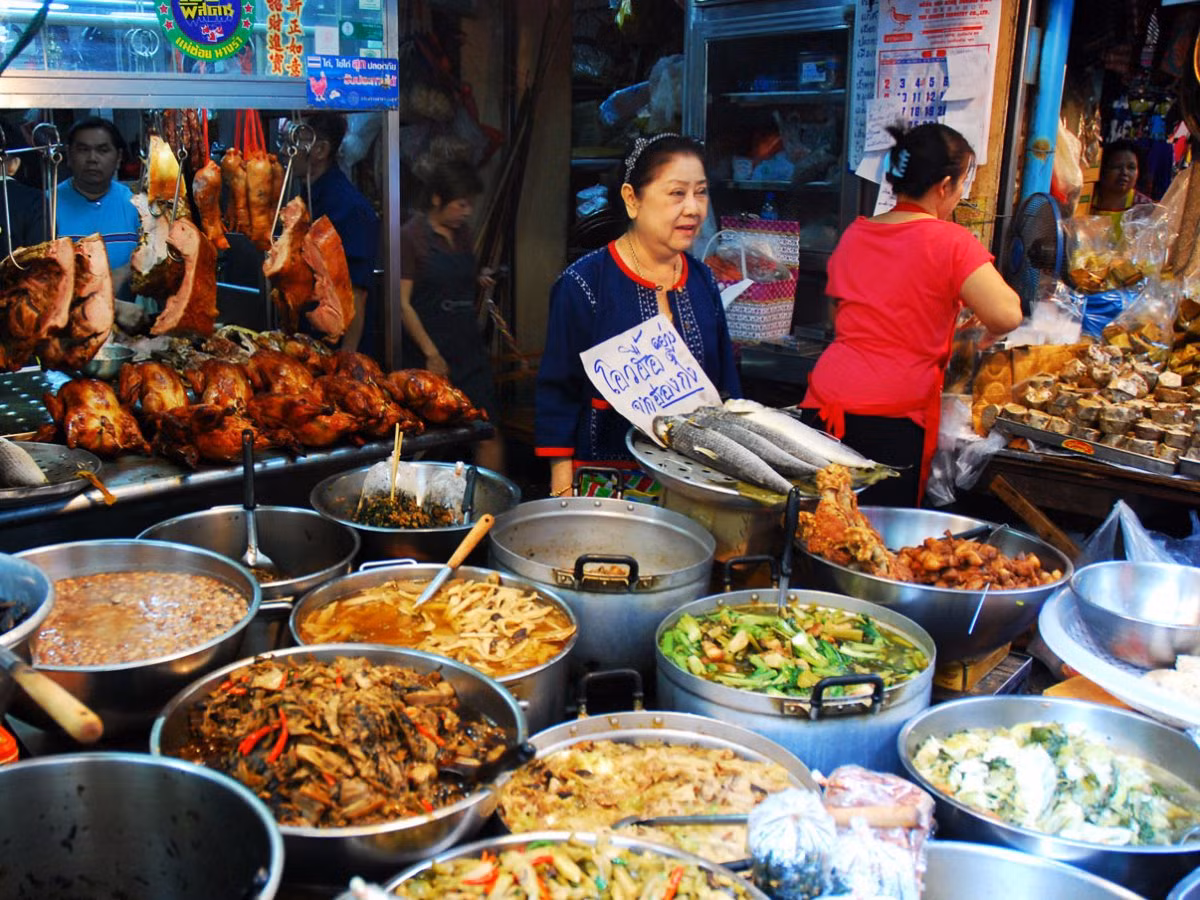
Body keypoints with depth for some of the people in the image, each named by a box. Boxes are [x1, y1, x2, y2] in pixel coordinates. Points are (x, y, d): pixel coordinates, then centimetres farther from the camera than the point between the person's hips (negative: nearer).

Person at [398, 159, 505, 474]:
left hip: (469, 347, 6)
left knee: (489, 432, 0)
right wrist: (431, 355, -14)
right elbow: (403, 303, -11)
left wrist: (479, 282, 6)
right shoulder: (412, 236, -7)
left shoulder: (462, 233, 12)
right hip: (431, 351, -6)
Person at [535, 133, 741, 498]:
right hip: (602, 475, -4)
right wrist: (563, 491, -10)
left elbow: (726, 386, 14)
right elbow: (557, 395, -8)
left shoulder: (703, 282, 5)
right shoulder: (583, 283, -11)